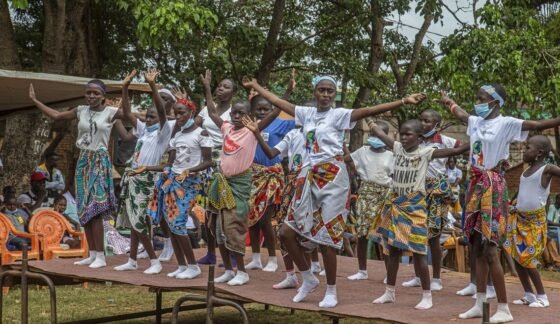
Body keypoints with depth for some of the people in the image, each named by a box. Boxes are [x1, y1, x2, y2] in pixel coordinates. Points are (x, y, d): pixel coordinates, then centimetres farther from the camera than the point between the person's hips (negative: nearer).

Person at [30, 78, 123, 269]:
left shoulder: (110, 112, -7)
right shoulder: (81, 111, 7)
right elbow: (56, 116, 16)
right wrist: (34, 100, 19)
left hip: (100, 162, -6)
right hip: (83, 161, 6)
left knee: (95, 208, -13)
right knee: (84, 209, 5)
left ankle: (100, 256, -11)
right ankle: (92, 254, 12)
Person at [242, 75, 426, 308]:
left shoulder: (339, 114, -6)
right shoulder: (306, 113, 10)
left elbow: (368, 111, -18)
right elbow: (278, 102, 21)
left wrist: (403, 102, -29)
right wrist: (256, 86, 28)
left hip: (332, 178, -6)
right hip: (310, 177, 6)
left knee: (326, 236, -5)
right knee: (287, 232, 3)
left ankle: (331, 292, 9)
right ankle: (309, 278, 23)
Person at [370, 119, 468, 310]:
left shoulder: (426, 152, -9)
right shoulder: (398, 148, 4)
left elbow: (453, 151, -16)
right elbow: (379, 134, 14)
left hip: (415, 205, -5)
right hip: (395, 204, 5)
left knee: (417, 251, -5)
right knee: (393, 249, 11)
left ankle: (427, 296, 4)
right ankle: (389, 292, 22)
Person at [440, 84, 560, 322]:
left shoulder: (506, 123, -9)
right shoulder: (476, 122, 11)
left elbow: (537, 125, -22)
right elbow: (460, 113, 33)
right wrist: (447, 101, 50)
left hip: (493, 187, -8)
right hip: (476, 185, 8)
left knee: (489, 249, -10)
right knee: (478, 247, 10)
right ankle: (480, 304, 17)